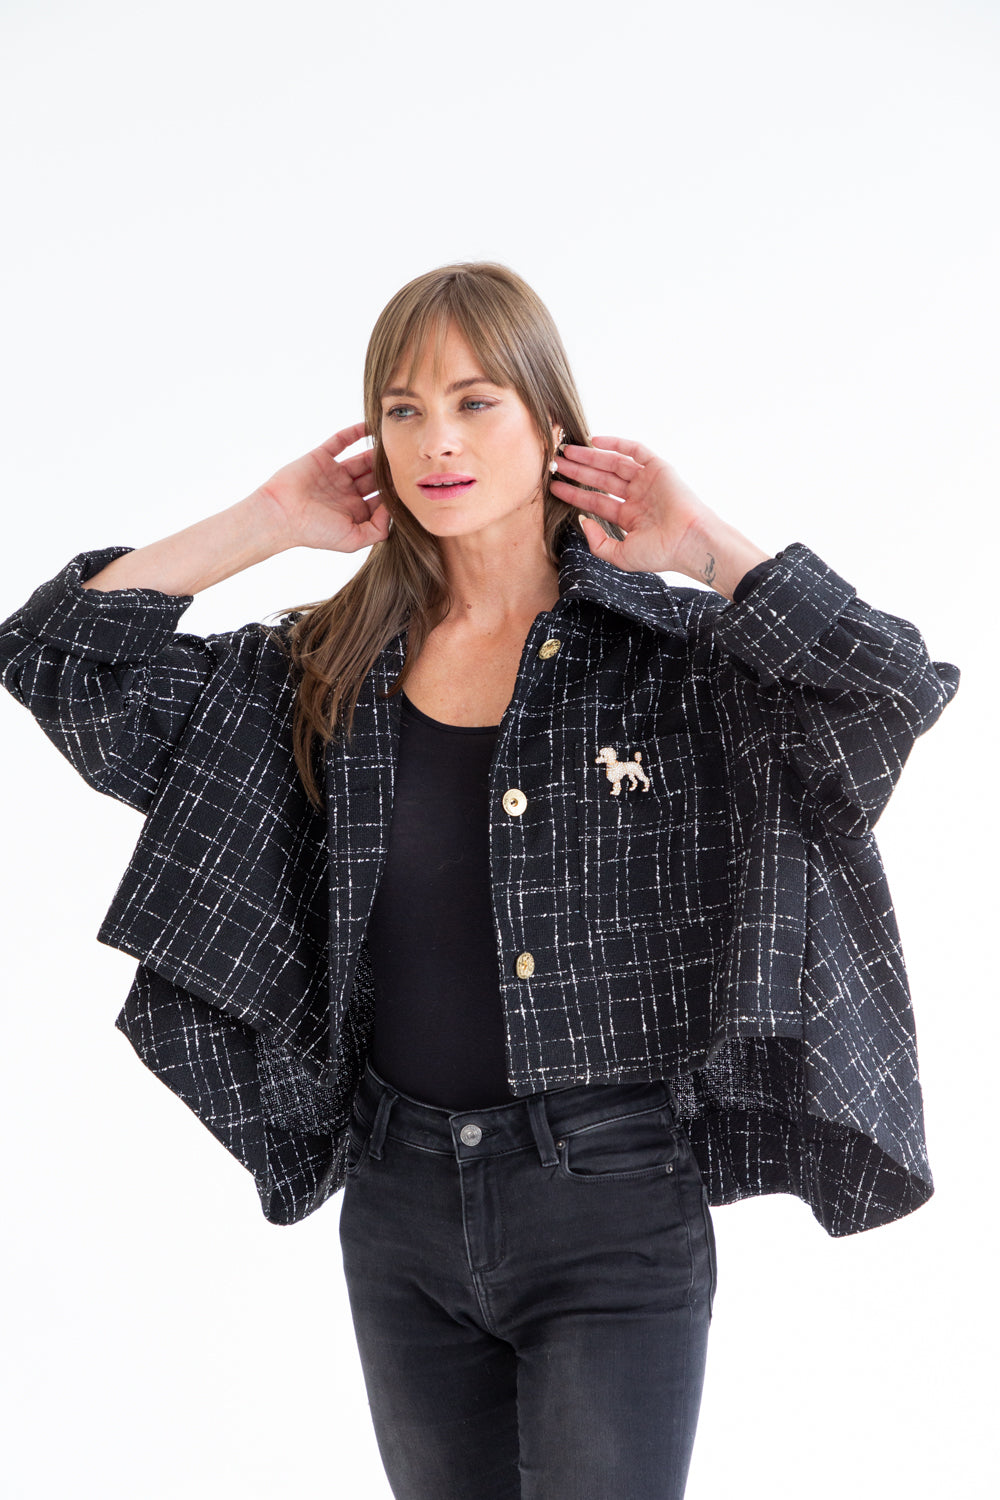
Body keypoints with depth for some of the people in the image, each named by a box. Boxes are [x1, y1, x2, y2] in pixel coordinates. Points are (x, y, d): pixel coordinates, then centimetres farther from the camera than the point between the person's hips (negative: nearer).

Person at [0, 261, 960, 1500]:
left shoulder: (672, 654, -7)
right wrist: (267, 524, 0)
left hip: (613, 1206, -4)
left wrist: (702, 544, -15)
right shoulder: (328, 671, 3)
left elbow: (900, 689, -23)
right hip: (401, 1200, 4)